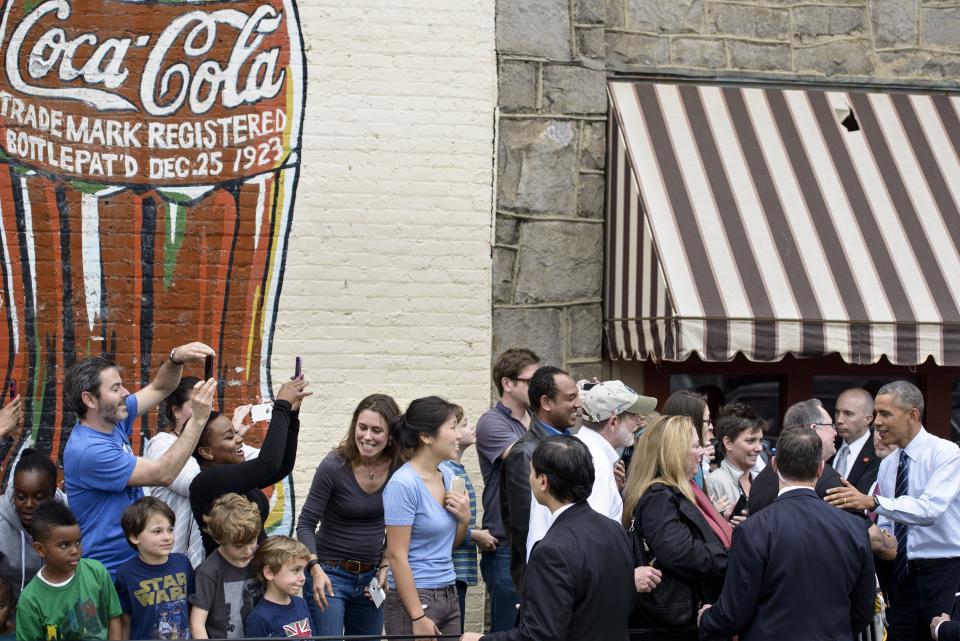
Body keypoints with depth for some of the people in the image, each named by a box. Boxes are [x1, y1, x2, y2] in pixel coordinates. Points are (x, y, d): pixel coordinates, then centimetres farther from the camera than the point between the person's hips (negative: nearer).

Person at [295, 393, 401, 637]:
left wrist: (385, 567, 1)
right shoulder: (334, 466, -16)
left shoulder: (399, 469, -4)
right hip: (330, 574, -5)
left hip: (372, 577, 5)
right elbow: (306, 524, -10)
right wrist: (315, 569, -22)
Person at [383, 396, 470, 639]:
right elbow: (397, 556, -16)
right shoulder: (403, 485, -15)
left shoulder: (447, 475, 8)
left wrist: (464, 518, -1)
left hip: (449, 595, 7)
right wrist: (418, 617, -18)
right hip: (415, 599, -7)